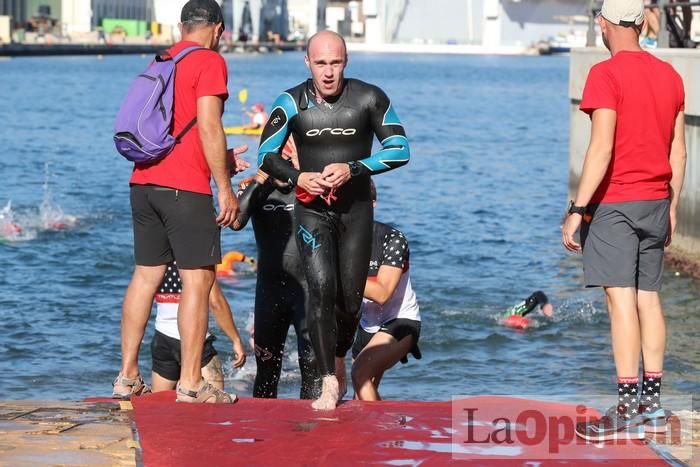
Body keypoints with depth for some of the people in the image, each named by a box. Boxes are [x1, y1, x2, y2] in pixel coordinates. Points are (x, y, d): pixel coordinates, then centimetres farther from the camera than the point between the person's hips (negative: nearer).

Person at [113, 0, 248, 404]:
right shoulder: (210, 61, -5)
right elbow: (208, 126, -14)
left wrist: (220, 161, 32)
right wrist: (225, 187, -11)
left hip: (144, 181, 8)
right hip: (184, 187, -8)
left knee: (146, 275, 11)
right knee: (198, 278, -4)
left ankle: (128, 376, 12)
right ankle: (191, 382, -7)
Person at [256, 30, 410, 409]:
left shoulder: (369, 99, -9)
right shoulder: (292, 103, -7)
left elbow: (399, 150, -8)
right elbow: (266, 156, -1)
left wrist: (352, 169, -20)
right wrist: (299, 178, -20)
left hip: (356, 210, 1)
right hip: (312, 210, -1)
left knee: (350, 299, 5)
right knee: (321, 288, -18)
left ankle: (338, 361, 33)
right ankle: (328, 383, -14)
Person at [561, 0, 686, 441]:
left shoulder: (606, 75, -12)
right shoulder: (670, 75, 9)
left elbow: (602, 148, -18)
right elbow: (678, 151, 12)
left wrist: (577, 210, -16)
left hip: (614, 202, -7)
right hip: (656, 201, 7)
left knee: (621, 299, -8)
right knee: (648, 297, 13)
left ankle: (629, 410, -11)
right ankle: (653, 402, 15)